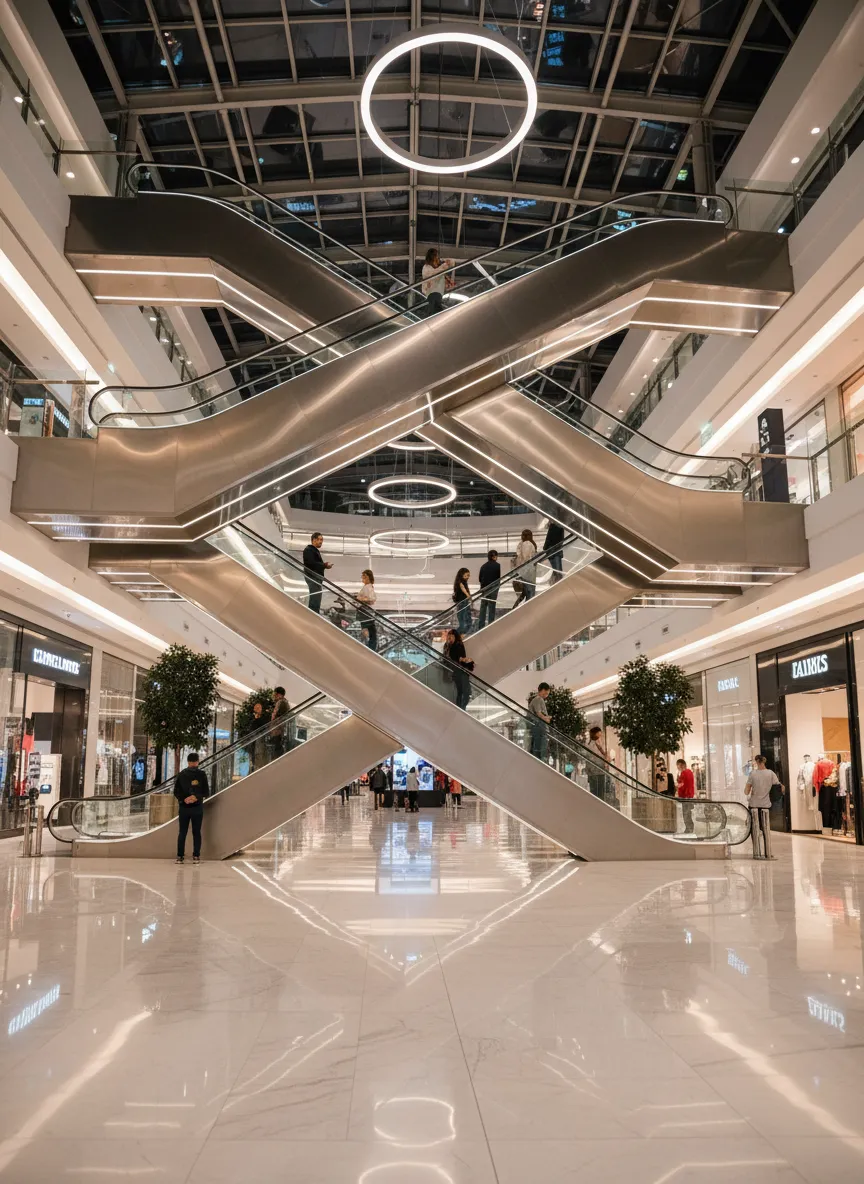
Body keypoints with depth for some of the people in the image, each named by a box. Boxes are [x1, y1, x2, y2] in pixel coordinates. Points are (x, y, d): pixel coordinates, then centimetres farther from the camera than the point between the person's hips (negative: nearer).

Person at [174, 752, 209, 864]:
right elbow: (206, 793, -8)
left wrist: (184, 799, -10)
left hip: (184, 808, 2)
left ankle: (180, 857, 6)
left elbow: (176, 792, -2)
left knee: (182, 832, 9)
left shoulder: (181, 775, 3)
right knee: (196, 832, 7)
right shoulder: (202, 774, -5)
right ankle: (196, 857, 4)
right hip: (197, 807, -1)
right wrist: (197, 797, -6)